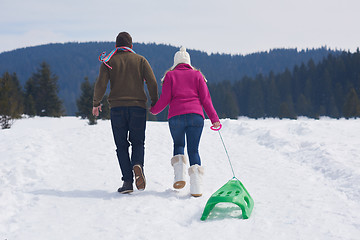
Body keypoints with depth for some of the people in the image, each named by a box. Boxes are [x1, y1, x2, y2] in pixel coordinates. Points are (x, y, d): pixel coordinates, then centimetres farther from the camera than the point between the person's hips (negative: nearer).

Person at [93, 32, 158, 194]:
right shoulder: (140, 60, 6)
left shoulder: (109, 61, 6)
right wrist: (154, 104, 8)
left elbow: (101, 84, -4)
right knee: (138, 142, 12)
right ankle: (137, 165, -20)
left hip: (117, 108, 0)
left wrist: (96, 104, 8)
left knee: (122, 146, 6)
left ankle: (127, 181, -5)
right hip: (138, 107, 0)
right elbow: (152, 82, -2)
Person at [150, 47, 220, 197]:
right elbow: (205, 98, 7)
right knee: (193, 150, 4)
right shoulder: (197, 75, 15)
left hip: (176, 116, 0)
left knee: (178, 145, 21)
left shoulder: (170, 75, 12)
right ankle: (196, 187, -10)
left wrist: (153, 110, 22)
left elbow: (165, 99, 4)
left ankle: (179, 176, -1)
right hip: (196, 116, 1)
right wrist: (214, 118, 7)